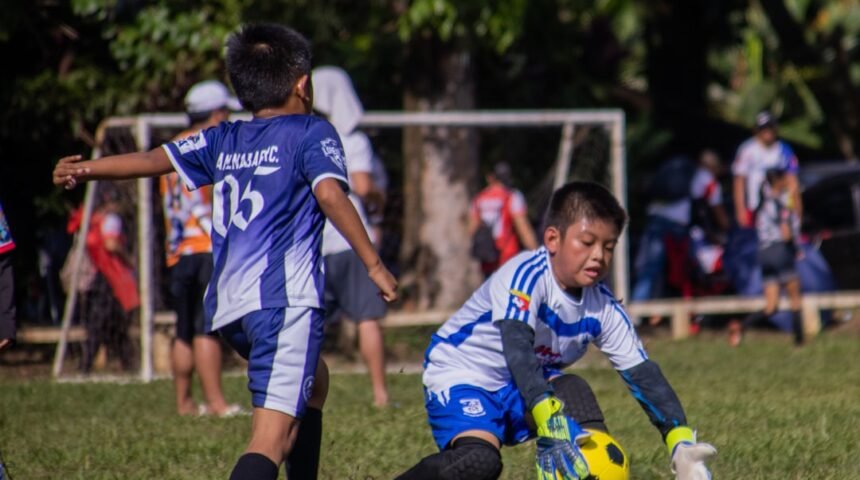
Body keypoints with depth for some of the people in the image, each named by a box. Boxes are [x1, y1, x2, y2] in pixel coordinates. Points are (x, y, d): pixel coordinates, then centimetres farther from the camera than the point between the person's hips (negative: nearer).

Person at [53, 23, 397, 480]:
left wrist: (85, 168, 26)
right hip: (284, 299, -7)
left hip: (229, 306, 7)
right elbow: (329, 193, -12)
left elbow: (154, 159, 16)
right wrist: (373, 263, -12)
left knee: (311, 381, 33)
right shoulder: (312, 133, 4)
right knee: (272, 437, -17)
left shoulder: (223, 140, 19)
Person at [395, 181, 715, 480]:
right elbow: (518, 350, -40)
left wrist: (681, 443, -18)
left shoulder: (603, 307, -7)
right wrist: (550, 420, -54)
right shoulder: (527, 275, -27)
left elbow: (643, 375, -6)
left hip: (527, 384, 6)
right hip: (459, 376, -6)